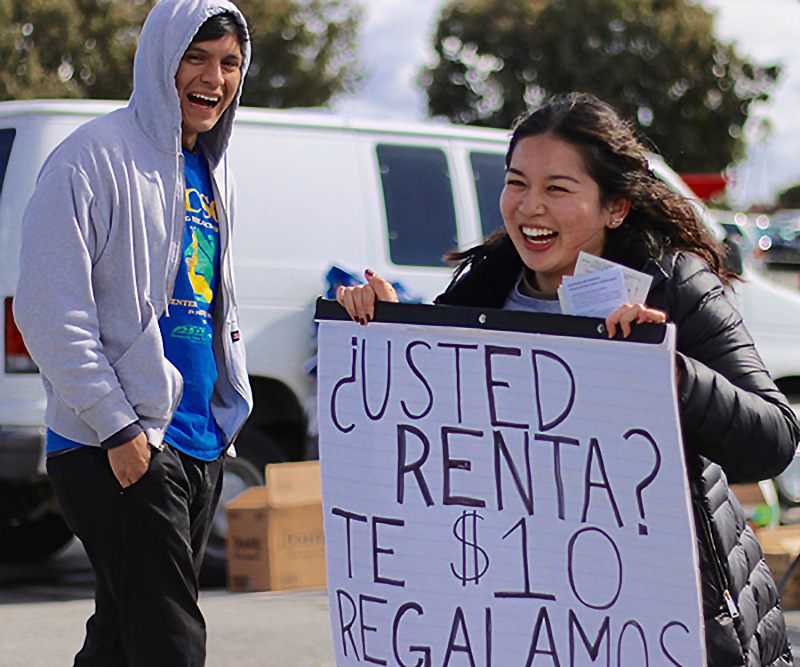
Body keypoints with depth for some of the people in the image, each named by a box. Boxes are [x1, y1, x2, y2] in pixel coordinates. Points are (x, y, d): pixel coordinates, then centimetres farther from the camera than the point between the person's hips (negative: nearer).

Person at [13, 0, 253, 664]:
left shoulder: (211, 173, 16)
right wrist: (118, 428, -17)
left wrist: (228, 411, 15)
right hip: (120, 450, -8)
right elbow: (49, 315, -15)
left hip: (201, 448, 8)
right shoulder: (96, 159, -10)